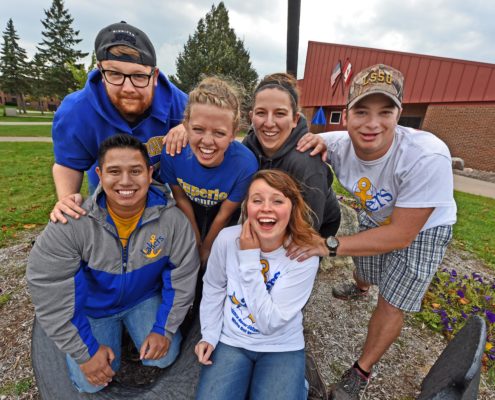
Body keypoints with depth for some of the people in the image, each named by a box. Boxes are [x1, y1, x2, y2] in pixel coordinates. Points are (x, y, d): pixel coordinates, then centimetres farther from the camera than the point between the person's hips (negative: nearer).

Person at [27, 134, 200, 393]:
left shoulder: (171, 218, -26)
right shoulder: (71, 224, -30)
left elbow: (182, 277, -14)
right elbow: (48, 290, -20)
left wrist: (164, 329, -10)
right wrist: (85, 350, -14)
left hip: (144, 297, 1)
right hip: (91, 306, 0)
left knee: (164, 357, -2)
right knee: (90, 382, -1)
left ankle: (130, 324, 27)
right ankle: (112, 331, 28)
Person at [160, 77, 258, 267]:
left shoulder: (246, 165, -38)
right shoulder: (172, 152, -33)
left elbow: (224, 214, -21)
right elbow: (181, 198, -14)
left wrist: (206, 247, -5)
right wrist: (196, 240, -3)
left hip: (223, 224, -1)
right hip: (189, 215, 2)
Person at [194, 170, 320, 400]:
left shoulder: (305, 255, -23)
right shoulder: (227, 239, -18)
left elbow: (270, 323, -24)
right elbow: (213, 289, 2)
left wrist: (250, 258, -28)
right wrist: (209, 335, -2)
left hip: (282, 348, -1)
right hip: (230, 340, 2)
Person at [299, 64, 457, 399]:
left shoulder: (427, 157, -40)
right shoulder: (339, 144, -28)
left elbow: (401, 234, -35)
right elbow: (301, 142, -7)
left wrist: (330, 245, -41)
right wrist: (315, 141, -33)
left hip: (423, 230, -4)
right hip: (375, 220, 4)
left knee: (391, 305, 3)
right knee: (363, 269, 29)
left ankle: (361, 372, 30)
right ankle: (360, 289, 69)